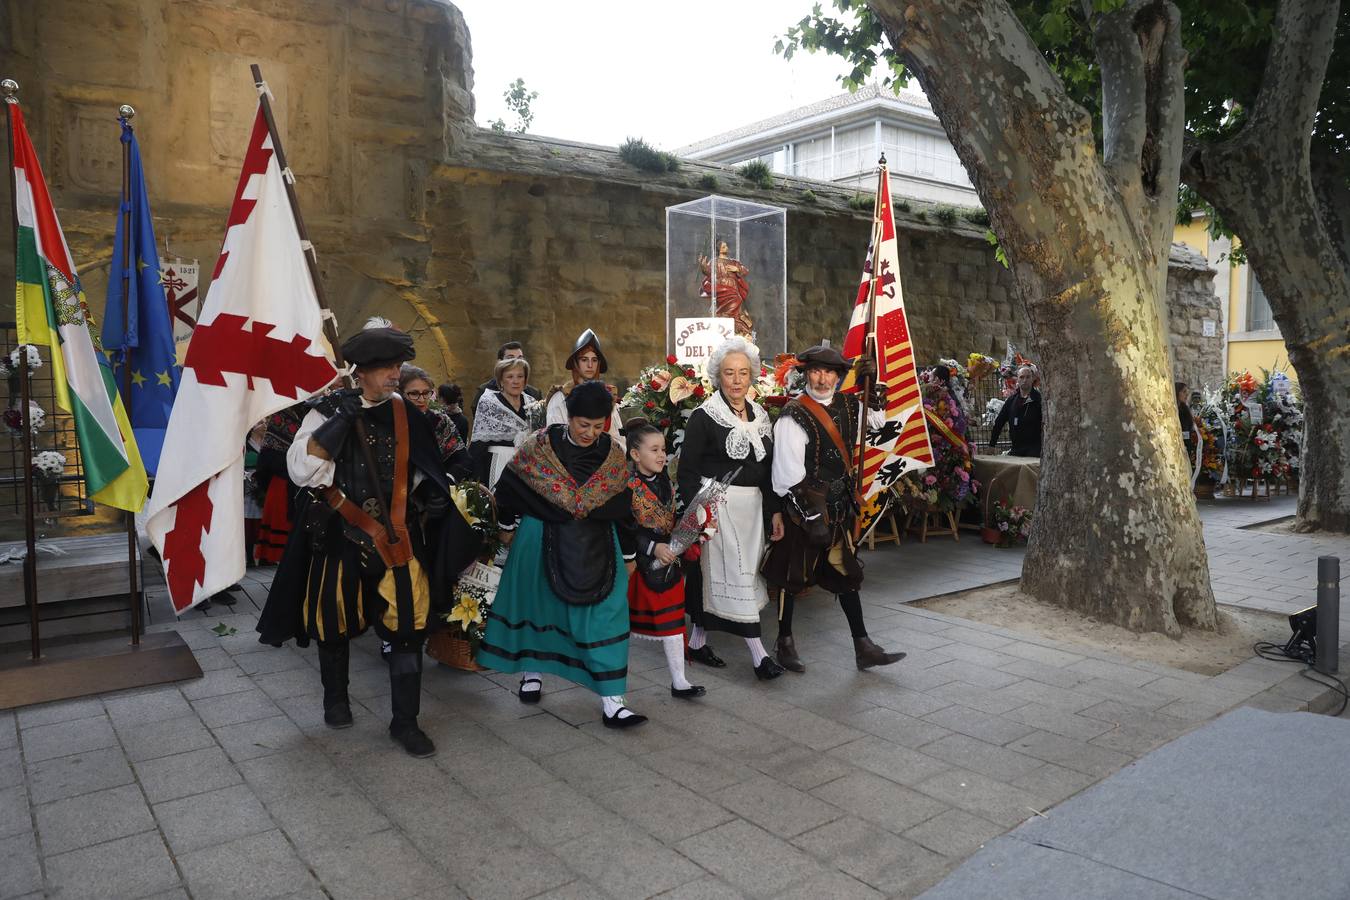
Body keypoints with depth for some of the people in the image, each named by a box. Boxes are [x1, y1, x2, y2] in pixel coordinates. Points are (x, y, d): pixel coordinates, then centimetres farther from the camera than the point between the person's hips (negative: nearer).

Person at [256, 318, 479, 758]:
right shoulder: (330, 410, -5)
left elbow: (424, 474, 20)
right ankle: (336, 698, 40)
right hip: (341, 536, -2)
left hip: (398, 537, 2)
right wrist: (338, 421, -22)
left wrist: (436, 497, 4)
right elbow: (300, 469, -16)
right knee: (336, 623, 13)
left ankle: (405, 721, 12)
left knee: (408, 625, -1)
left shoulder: (406, 416, 6)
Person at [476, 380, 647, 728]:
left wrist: (628, 555, 7)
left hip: (597, 548, 1)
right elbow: (508, 486, 2)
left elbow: (622, 508, 3)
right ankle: (531, 672, 39)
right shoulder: (540, 445, -11)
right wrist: (508, 526, 11)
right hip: (540, 542, -1)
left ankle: (611, 702, 0)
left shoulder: (612, 454, -4)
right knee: (537, 604, 14)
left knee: (605, 615, -5)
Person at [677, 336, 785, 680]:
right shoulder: (704, 417, -6)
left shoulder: (760, 416, 12)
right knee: (736, 574, -7)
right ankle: (758, 654, -2)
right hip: (718, 504, -6)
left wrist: (774, 511, 10)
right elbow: (686, 471, -8)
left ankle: (697, 641, 23)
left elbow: (769, 469, 15)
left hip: (753, 506, 6)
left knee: (716, 575, 11)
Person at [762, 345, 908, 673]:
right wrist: (810, 515, -19)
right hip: (803, 510, -7)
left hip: (839, 508, 7)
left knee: (847, 573, 13)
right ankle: (784, 643, 24)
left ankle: (863, 647, 22)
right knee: (793, 575, 7)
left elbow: (880, 418, 23)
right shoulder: (794, 415, -17)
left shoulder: (847, 405, 4)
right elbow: (789, 473, -19)